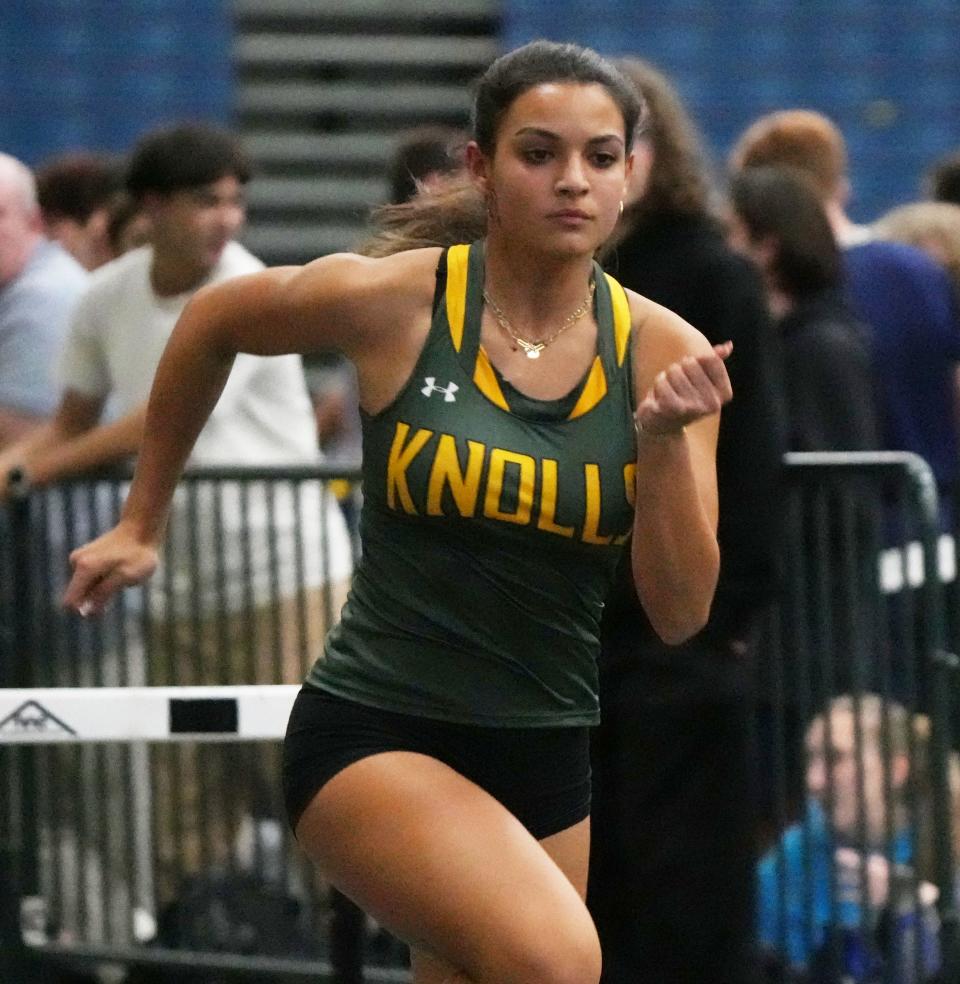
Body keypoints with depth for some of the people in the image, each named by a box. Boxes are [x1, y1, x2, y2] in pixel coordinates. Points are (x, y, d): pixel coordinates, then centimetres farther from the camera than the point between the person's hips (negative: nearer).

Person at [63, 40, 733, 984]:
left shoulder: (663, 354, -4)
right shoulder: (392, 303, -10)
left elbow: (679, 614, -5)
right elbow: (211, 323, 11)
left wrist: (666, 441, -21)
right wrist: (142, 523, 18)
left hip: (550, 761, 5)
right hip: (374, 733, -5)